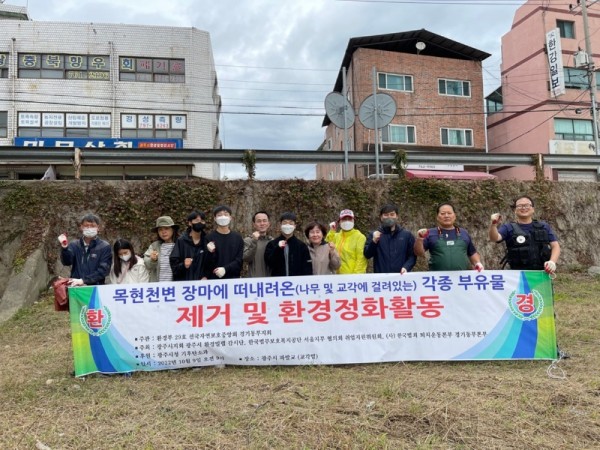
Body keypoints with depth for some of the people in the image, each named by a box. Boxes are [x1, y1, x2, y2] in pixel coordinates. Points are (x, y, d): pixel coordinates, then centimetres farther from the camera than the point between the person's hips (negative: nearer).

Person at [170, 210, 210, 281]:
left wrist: (205, 276, -5)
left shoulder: (206, 241, 5)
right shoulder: (181, 241, -3)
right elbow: (174, 263, -5)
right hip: (183, 282, -2)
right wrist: (183, 265, -24)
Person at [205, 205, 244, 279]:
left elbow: (239, 261, 0)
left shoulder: (238, 237, 7)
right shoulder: (209, 237, 1)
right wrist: (211, 253, -20)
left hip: (233, 279, 2)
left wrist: (225, 269, -15)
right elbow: (207, 263, 0)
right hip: (214, 279, -2)